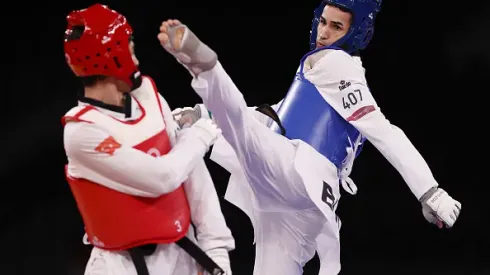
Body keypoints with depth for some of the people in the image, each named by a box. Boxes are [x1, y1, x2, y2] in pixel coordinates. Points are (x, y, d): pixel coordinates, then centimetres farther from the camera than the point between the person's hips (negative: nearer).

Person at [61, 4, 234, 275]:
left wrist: (215, 246, -3)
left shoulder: (147, 95, 2)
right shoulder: (81, 131, -18)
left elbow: (190, 170, 2)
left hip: (183, 252, 6)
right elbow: (161, 178, -21)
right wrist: (200, 135, -4)